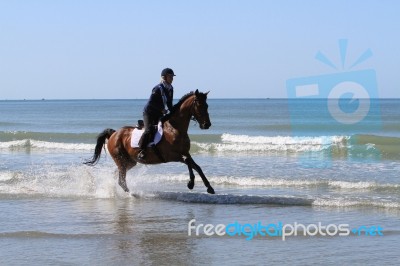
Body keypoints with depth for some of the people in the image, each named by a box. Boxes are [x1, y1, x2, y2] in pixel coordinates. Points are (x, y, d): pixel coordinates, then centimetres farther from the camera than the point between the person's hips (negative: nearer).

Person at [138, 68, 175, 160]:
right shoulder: (158, 88, -18)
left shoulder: (170, 89, 5)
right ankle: (141, 151, -22)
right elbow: (151, 102, -20)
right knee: (149, 130, -23)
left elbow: (169, 103, 12)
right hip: (149, 112, -8)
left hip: (159, 114, 8)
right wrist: (161, 109, -21)